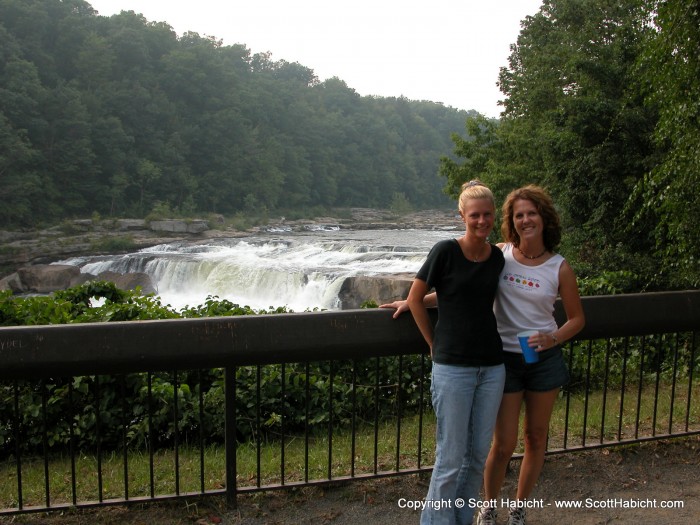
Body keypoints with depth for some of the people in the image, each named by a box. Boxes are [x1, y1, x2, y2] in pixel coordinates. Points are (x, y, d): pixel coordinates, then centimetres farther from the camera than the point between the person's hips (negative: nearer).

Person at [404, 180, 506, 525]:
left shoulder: (498, 257, 6)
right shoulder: (446, 251, -9)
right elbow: (415, 299, -2)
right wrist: (435, 345, 1)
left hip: (492, 367, 5)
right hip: (453, 368, -5)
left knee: (478, 456, 13)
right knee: (451, 460, 1)